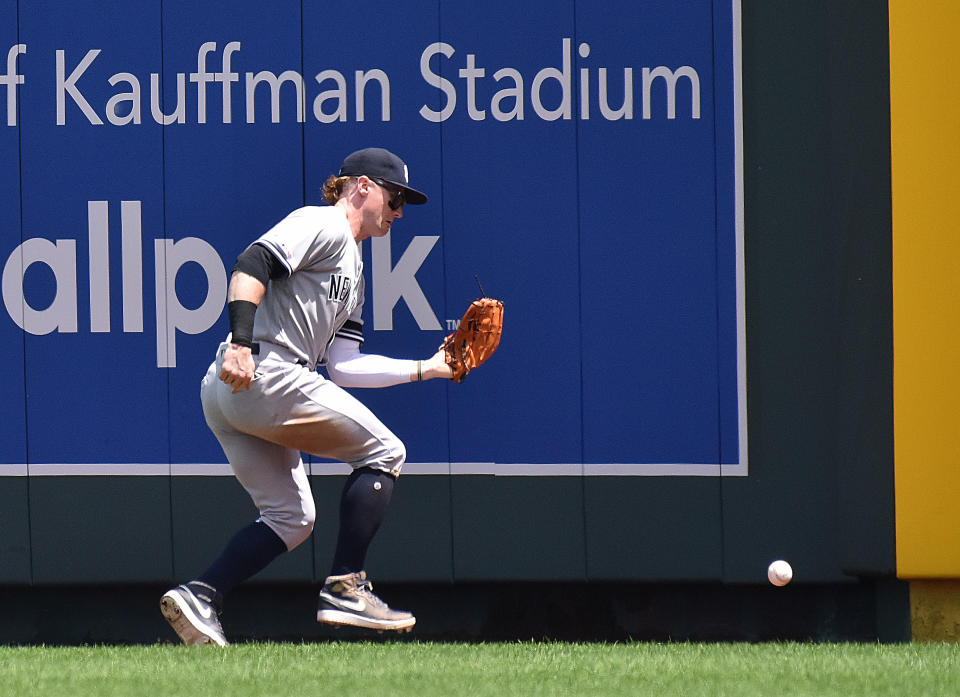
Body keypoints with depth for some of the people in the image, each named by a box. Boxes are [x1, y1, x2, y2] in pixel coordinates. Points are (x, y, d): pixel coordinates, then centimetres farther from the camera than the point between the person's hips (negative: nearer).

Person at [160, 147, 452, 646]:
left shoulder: (352, 273, 28)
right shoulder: (322, 225, -1)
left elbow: (341, 366, 22)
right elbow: (252, 265, -17)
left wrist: (424, 369, 21)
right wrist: (241, 343, -30)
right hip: (264, 377, -10)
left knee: (291, 519, 13)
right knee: (384, 451, -2)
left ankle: (199, 596, -1)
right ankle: (345, 587, -7)